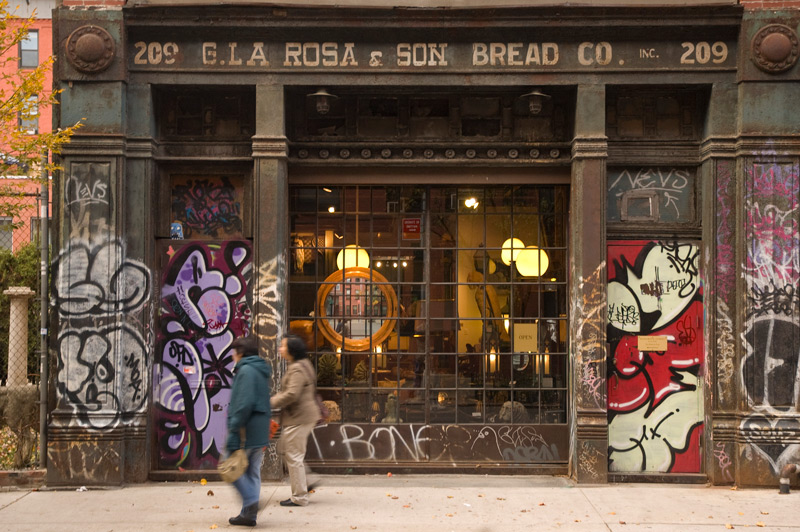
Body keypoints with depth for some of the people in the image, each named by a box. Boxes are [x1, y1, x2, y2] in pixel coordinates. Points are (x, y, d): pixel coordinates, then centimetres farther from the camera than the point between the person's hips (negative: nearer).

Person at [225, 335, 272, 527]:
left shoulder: (246, 371, -13)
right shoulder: (262, 371, 17)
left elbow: (244, 404, -21)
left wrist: (233, 431, -19)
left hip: (247, 430, -9)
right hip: (260, 432, 9)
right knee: (253, 473, 11)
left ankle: (251, 501, -11)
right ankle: (249, 514, 14)